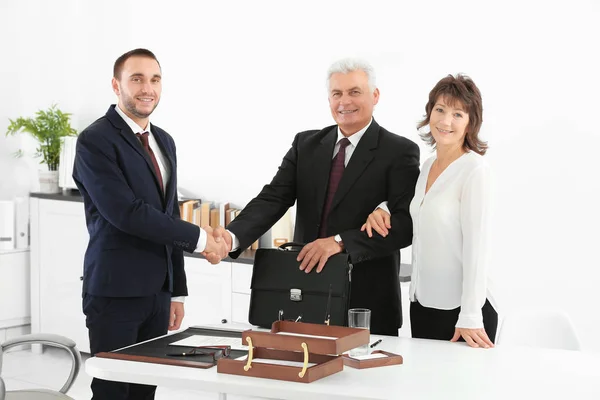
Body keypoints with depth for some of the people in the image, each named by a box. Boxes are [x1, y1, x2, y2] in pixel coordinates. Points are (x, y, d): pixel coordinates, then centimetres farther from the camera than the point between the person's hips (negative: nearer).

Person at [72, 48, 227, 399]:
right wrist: (199, 238, -15)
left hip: (157, 291, 7)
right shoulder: (96, 141, -10)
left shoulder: (164, 141, 15)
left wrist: (177, 290, 16)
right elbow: (125, 212, -20)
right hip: (115, 292, -7)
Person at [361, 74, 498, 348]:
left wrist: (470, 317, -20)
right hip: (421, 303, 7)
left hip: (459, 307, -7)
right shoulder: (427, 166, 10)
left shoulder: (473, 169, -13)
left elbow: (476, 245, -17)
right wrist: (383, 211, 4)